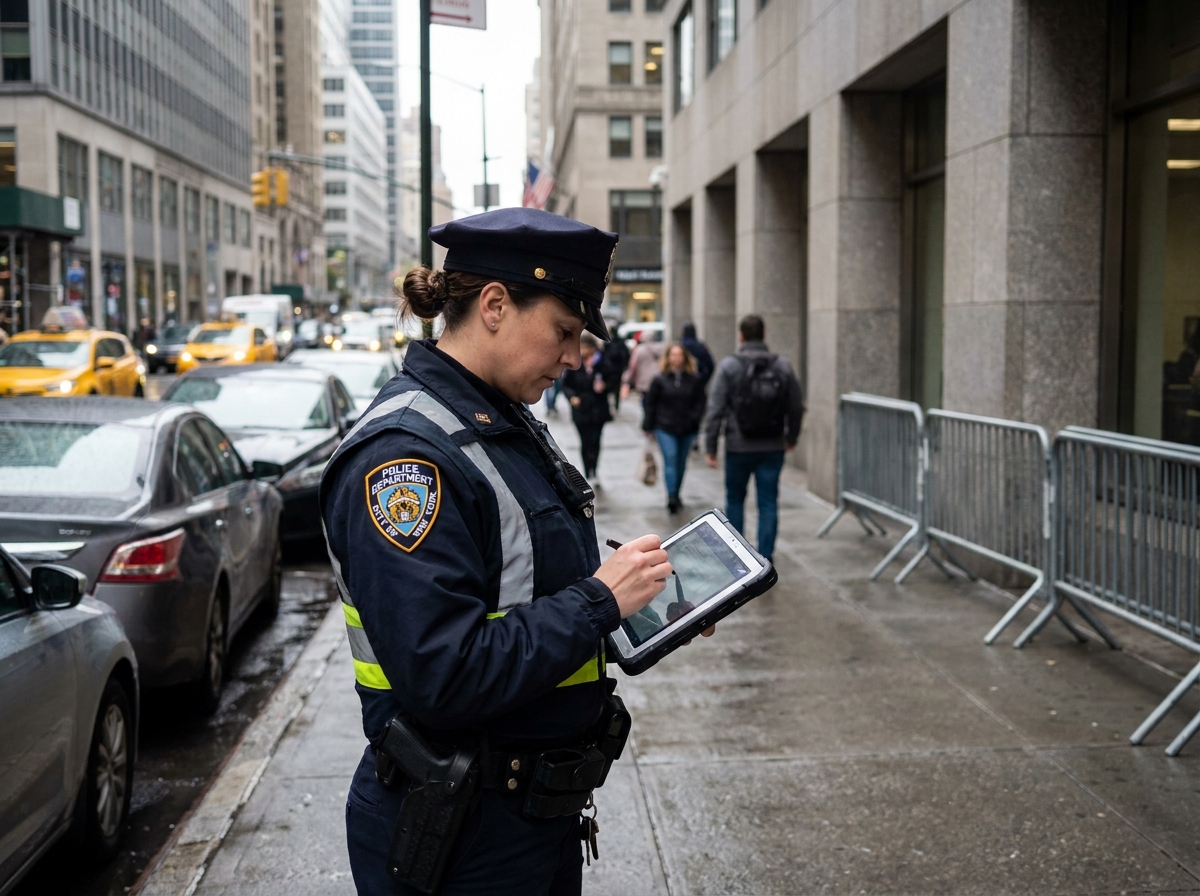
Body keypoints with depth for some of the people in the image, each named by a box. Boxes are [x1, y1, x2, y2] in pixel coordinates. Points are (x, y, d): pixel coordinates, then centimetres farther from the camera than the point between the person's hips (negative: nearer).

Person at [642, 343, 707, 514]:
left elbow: (700, 402, 4)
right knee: (670, 459, -14)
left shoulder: (694, 380, 1)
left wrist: (695, 419, -9)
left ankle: (676, 495, 26)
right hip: (665, 428, -2)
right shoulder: (660, 379, -1)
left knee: (681, 462, 12)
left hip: (687, 429, 2)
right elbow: (650, 403, 2)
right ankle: (671, 497, -19)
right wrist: (648, 426, 1)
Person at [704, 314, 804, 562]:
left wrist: (710, 447, -5)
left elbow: (716, 410, -11)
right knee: (768, 503, 5)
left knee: (735, 500, 16)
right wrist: (791, 437, 21)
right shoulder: (782, 366, 0)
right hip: (773, 448, 1)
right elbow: (796, 408, 5)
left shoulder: (729, 366, -8)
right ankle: (765, 559, 3)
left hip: (739, 447, -1)